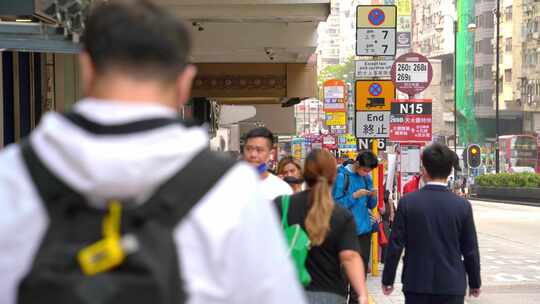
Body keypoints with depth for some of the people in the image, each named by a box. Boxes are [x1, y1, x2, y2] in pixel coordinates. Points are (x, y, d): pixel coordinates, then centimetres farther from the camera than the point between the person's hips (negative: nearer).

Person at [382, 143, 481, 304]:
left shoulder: (407, 202, -7)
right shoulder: (463, 206, -6)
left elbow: (395, 245, -5)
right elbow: (470, 250, 0)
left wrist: (388, 280, 6)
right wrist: (475, 283, 13)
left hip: (416, 284, 0)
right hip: (452, 285, 0)